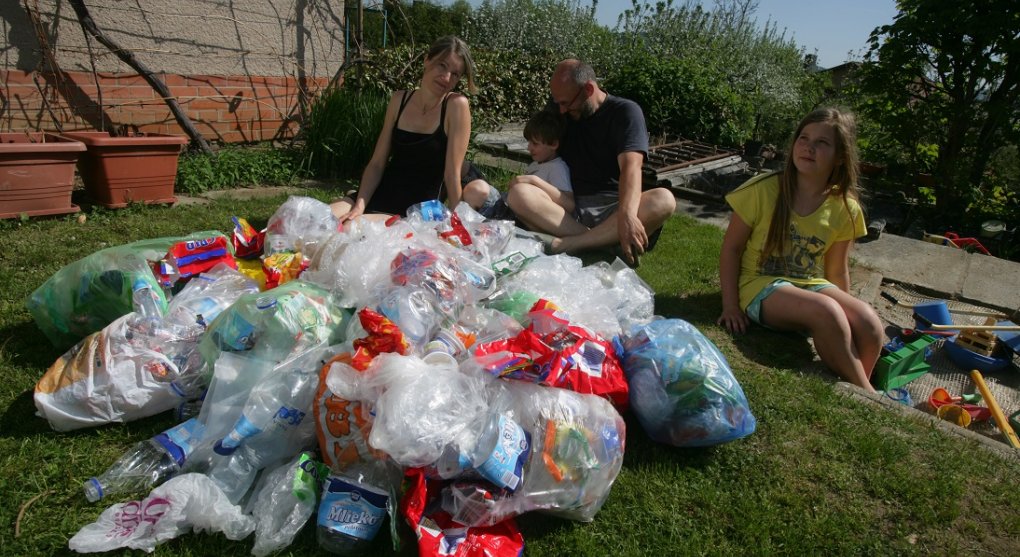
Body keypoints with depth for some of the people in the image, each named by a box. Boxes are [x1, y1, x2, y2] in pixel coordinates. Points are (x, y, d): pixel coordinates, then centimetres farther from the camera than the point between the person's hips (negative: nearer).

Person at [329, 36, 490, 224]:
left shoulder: (456, 105, -11)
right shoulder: (399, 100, 3)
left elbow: (452, 173, -13)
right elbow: (377, 163, 2)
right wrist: (359, 206, -11)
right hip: (383, 195, 5)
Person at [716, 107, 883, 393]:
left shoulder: (844, 209, 0)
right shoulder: (762, 191, -10)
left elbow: (837, 270, 11)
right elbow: (731, 248, -6)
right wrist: (730, 305, -11)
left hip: (811, 284, 4)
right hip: (762, 286, -4)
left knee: (868, 321, -25)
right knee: (825, 311, -32)